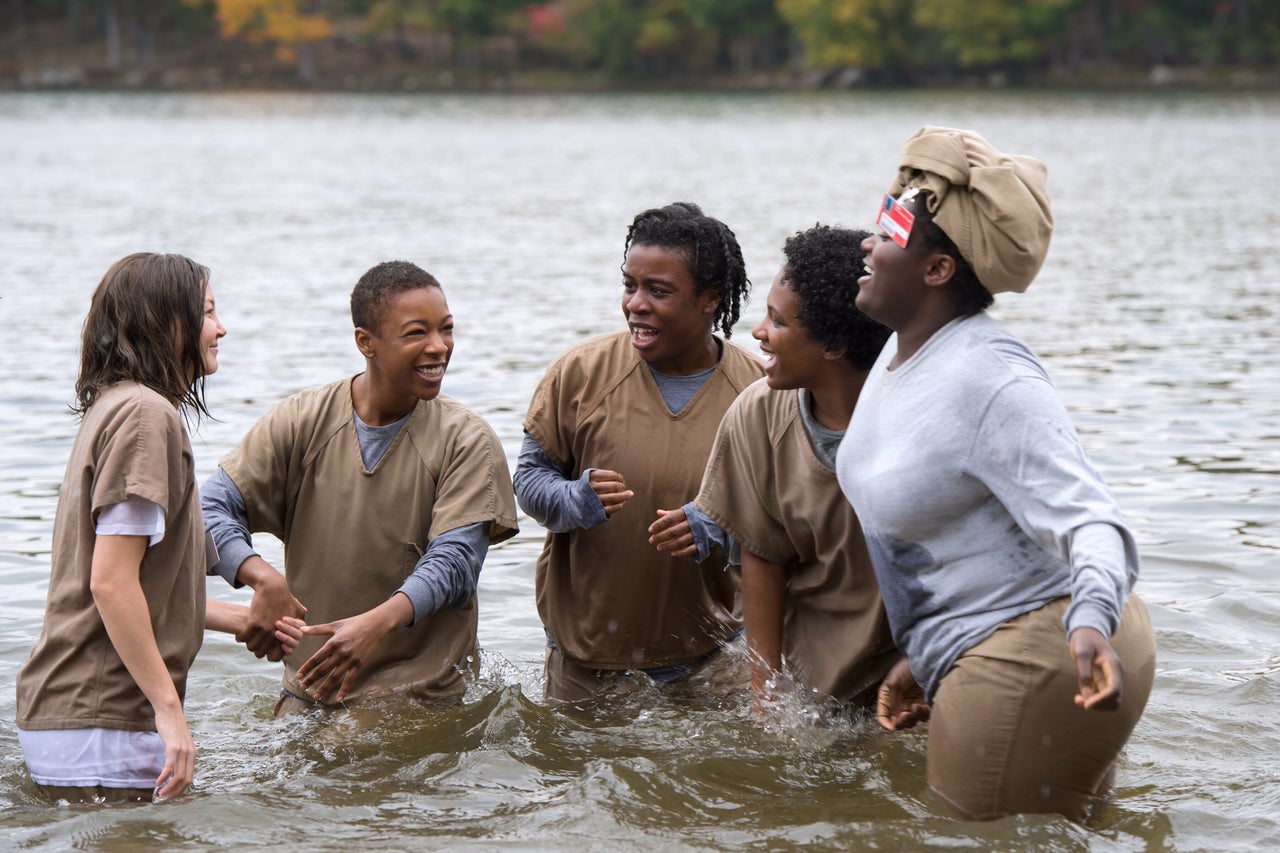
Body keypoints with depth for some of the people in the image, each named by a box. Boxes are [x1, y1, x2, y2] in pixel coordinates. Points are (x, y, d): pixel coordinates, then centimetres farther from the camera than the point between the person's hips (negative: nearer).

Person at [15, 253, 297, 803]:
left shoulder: (112, 408, 18)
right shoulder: (146, 414, -13)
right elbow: (111, 582, -20)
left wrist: (241, 619, 25)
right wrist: (169, 709, -19)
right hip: (101, 729, -10)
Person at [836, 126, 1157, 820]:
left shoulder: (993, 380, -23)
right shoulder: (903, 350, 8)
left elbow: (1085, 519, -30)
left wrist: (1090, 620, -49)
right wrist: (920, 659, 21)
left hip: (1035, 663, -10)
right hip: (981, 655, 10)